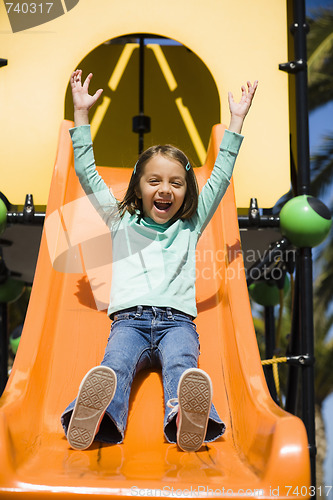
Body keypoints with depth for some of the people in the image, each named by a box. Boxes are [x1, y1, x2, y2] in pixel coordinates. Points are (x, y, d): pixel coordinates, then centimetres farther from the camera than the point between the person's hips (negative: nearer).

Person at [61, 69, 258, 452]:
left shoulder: (190, 226, 25)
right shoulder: (121, 222, 24)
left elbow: (220, 178, 24)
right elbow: (87, 173, 23)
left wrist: (236, 121, 25)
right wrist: (81, 113, 23)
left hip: (177, 320, 0)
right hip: (129, 320, 0)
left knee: (181, 364, -34)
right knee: (115, 365, -34)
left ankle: (188, 418, -65)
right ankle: (96, 414, -65)